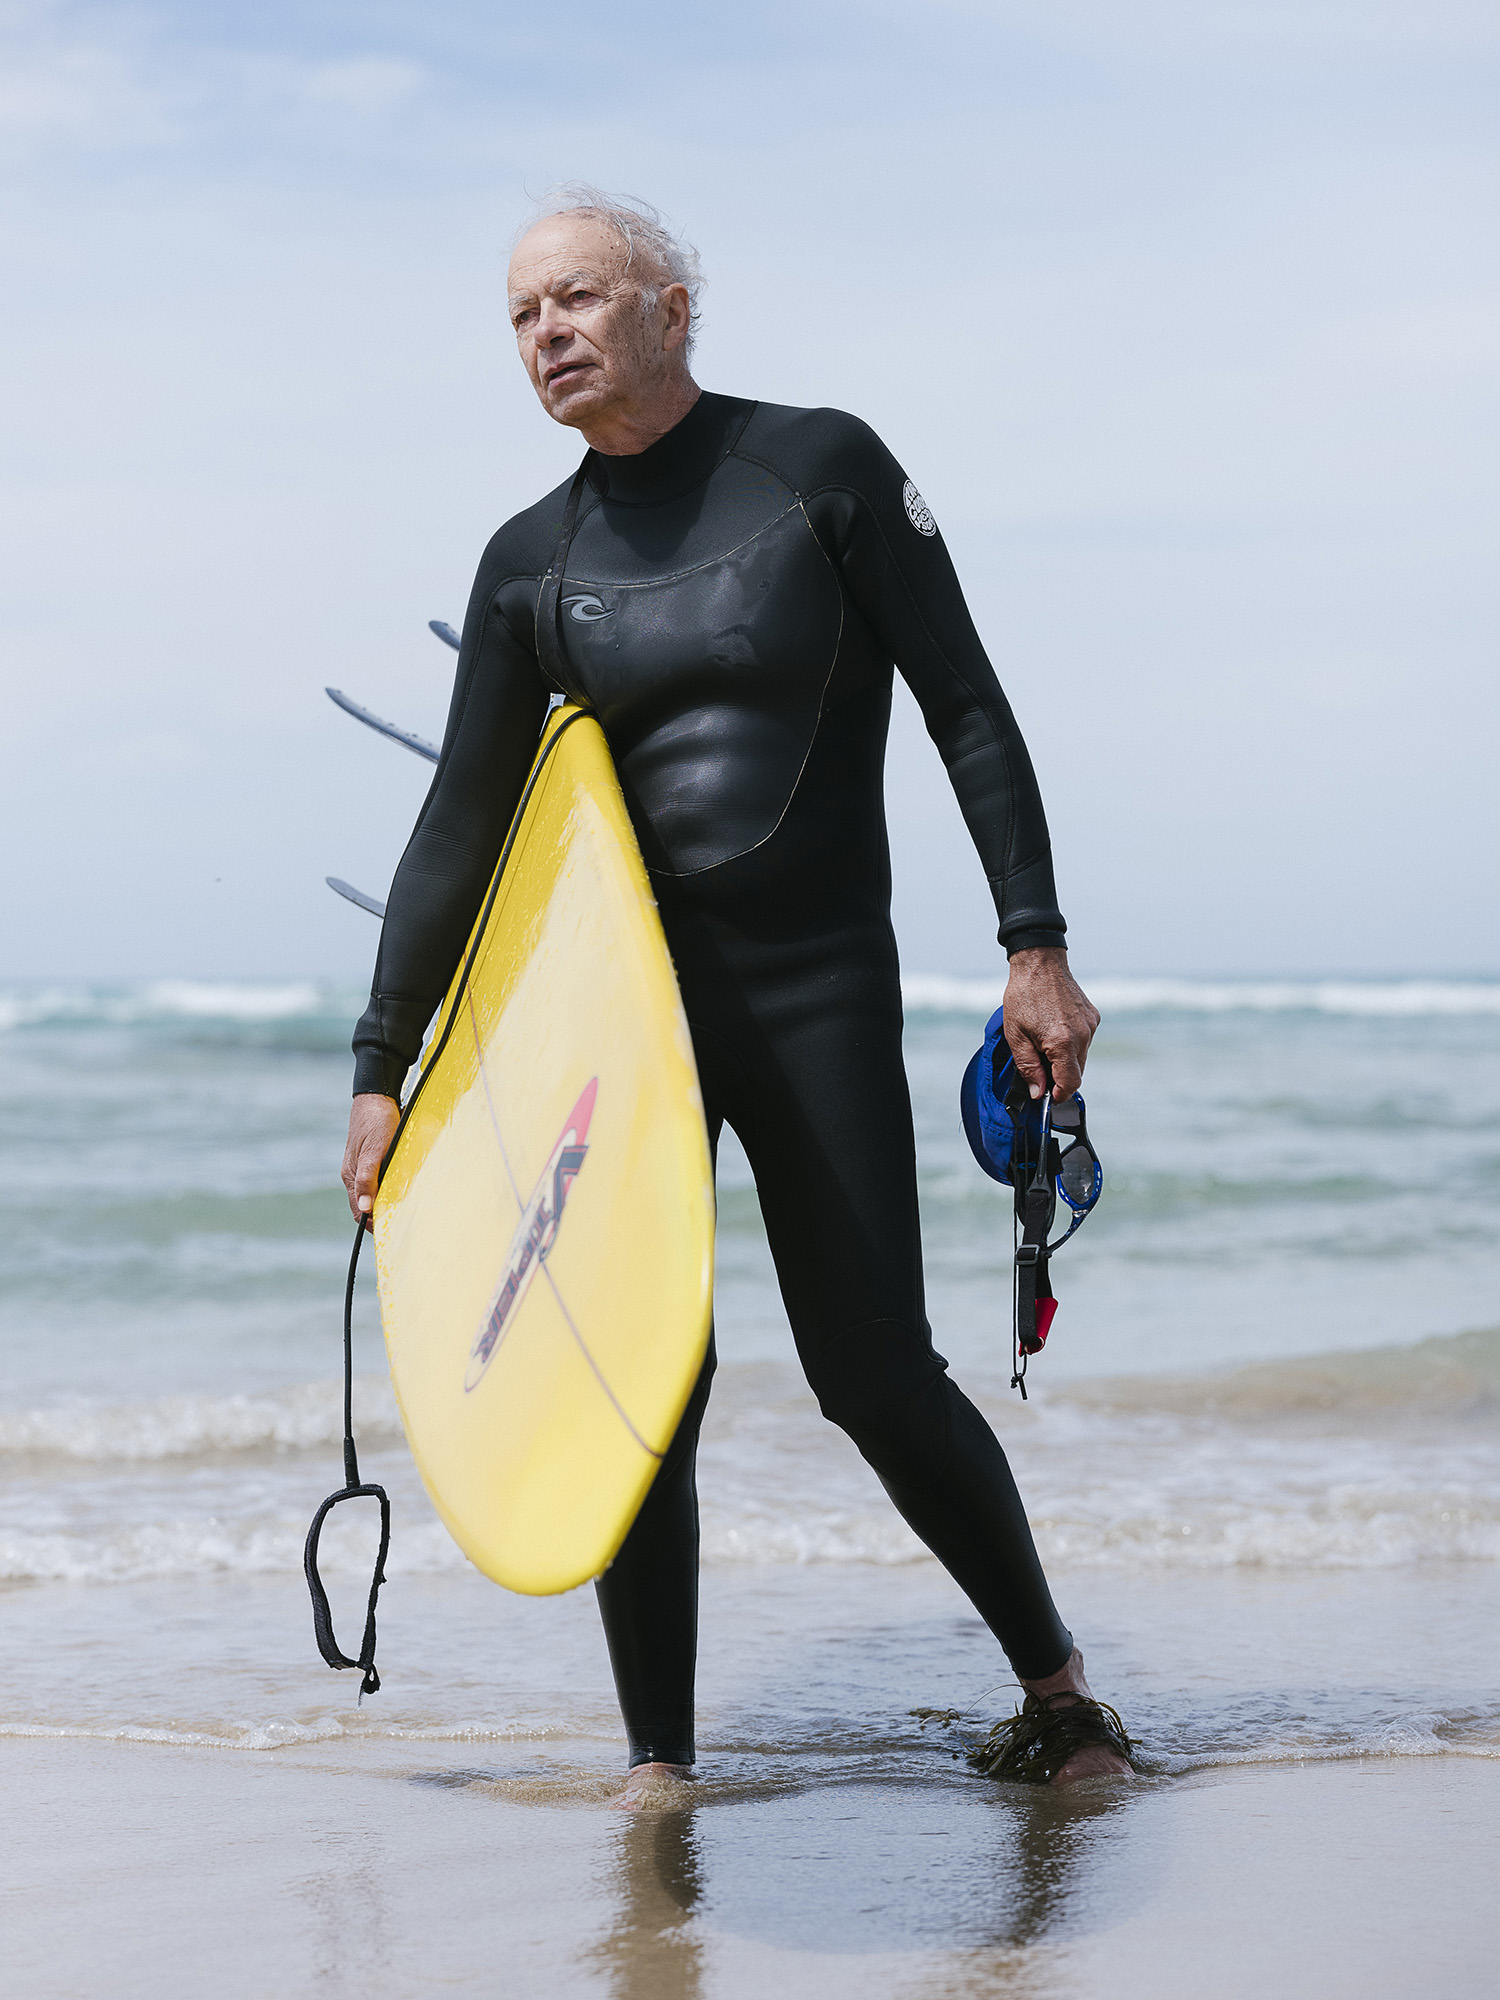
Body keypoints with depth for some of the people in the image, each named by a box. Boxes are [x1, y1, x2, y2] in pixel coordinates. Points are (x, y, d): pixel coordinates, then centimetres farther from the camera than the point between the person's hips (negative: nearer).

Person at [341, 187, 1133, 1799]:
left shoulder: (822, 467, -2)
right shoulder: (535, 561, 6)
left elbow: (967, 711, -1)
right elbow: (461, 829, 8)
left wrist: (1036, 947, -7)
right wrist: (381, 1072, 6)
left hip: (821, 989, -2)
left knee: (877, 1379, -2)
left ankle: (1050, 1670, 22)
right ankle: (656, 1761, 6)